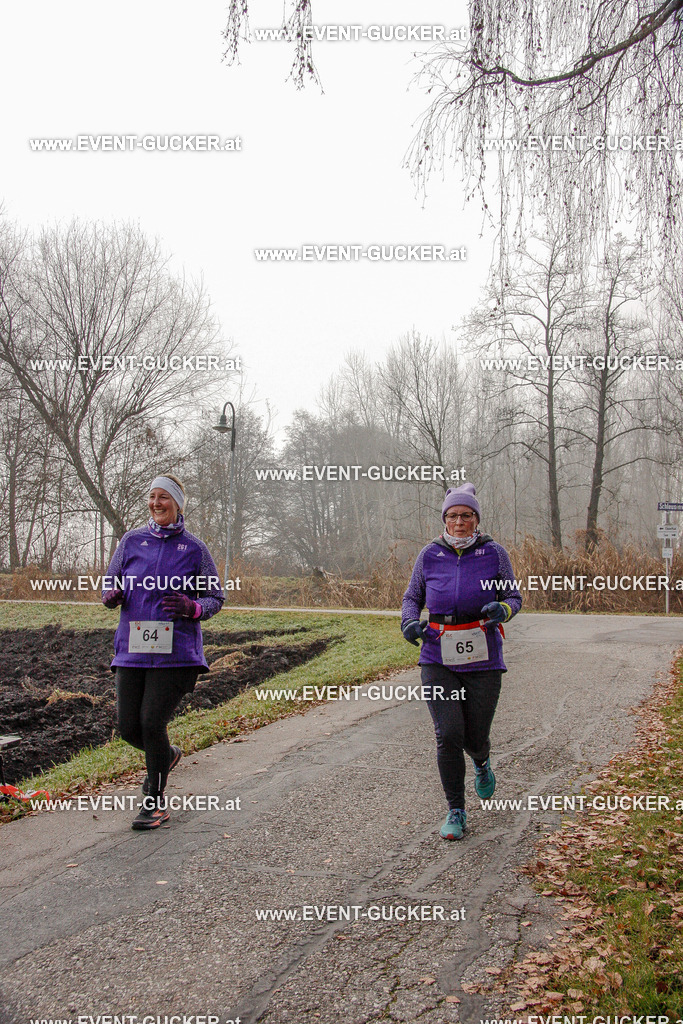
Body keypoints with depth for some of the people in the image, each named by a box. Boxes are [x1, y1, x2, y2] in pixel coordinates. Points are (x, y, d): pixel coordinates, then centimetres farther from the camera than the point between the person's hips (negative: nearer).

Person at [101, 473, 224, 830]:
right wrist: (112, 596, -9)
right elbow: (109, 585, 16)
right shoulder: (132, 540, 8)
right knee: (128, 726, 3)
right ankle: (167, 756, 37)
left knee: (152, 722, -9)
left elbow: (215, 598, 7)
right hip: (132, 649, 3)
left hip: (175, 651, -3)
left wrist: (192, 607, -15)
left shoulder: (194, 547, 2)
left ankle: (155, 803, 9)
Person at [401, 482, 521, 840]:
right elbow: (412, 597, 14)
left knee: (475, 737, 7)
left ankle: (482, 762, 47)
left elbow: (514, 598, 5)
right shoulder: (430, 555, 2)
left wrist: (502, 610, -18)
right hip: (438, 659, 0)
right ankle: (456, 811, 7)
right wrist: (410, 622, -7)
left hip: (483, 660, 0)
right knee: (448, 734, -11)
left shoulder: (494, 553, -1)